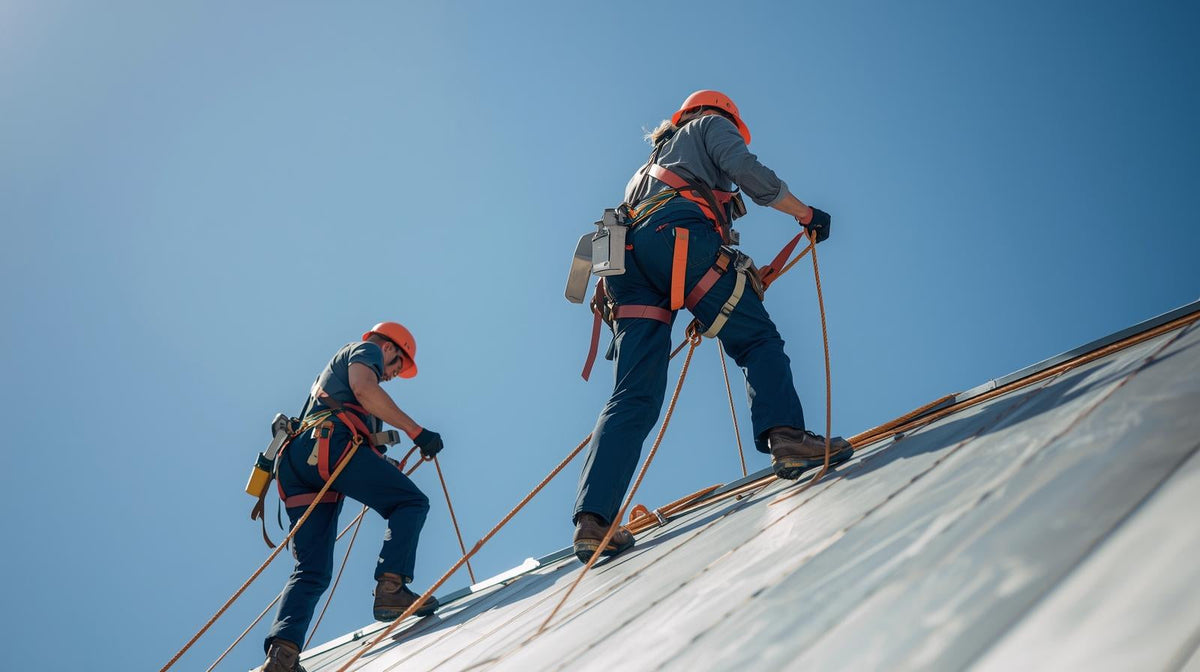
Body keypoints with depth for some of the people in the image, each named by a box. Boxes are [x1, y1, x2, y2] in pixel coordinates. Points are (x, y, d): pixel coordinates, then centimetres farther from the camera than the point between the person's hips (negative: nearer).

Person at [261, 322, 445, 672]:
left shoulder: (332, 370, 44)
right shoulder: (365, 349, 17)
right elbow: (364, 389, -6)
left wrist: (384, 471, 42)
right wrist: (416, 431, -9)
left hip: (295, 457, 8)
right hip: (330, 444, -8)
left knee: (313, 571, 2)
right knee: (411, 502, -2)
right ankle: (391, 588, -22)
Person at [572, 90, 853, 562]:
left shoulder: (655, 158, 45)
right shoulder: (712, 125, 26)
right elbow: (746, 170, 5)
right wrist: (805, 214, 12)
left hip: (627, 253, 6)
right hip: (680, 237, -6)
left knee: (635, 396, -2)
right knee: (758, 341, -2)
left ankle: (593, 520, -14)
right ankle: (785, 435, -29)